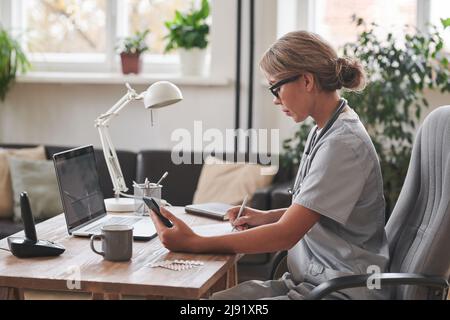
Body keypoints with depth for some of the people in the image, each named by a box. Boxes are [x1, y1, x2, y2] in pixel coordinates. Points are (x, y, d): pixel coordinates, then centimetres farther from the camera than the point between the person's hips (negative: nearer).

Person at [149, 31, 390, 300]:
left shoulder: (343, 144, -19)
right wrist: (267, 217, 9)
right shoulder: (324, 131, 11)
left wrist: (194, 243, -21)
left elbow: (286, 234, -21)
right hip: (310, 278, 9)